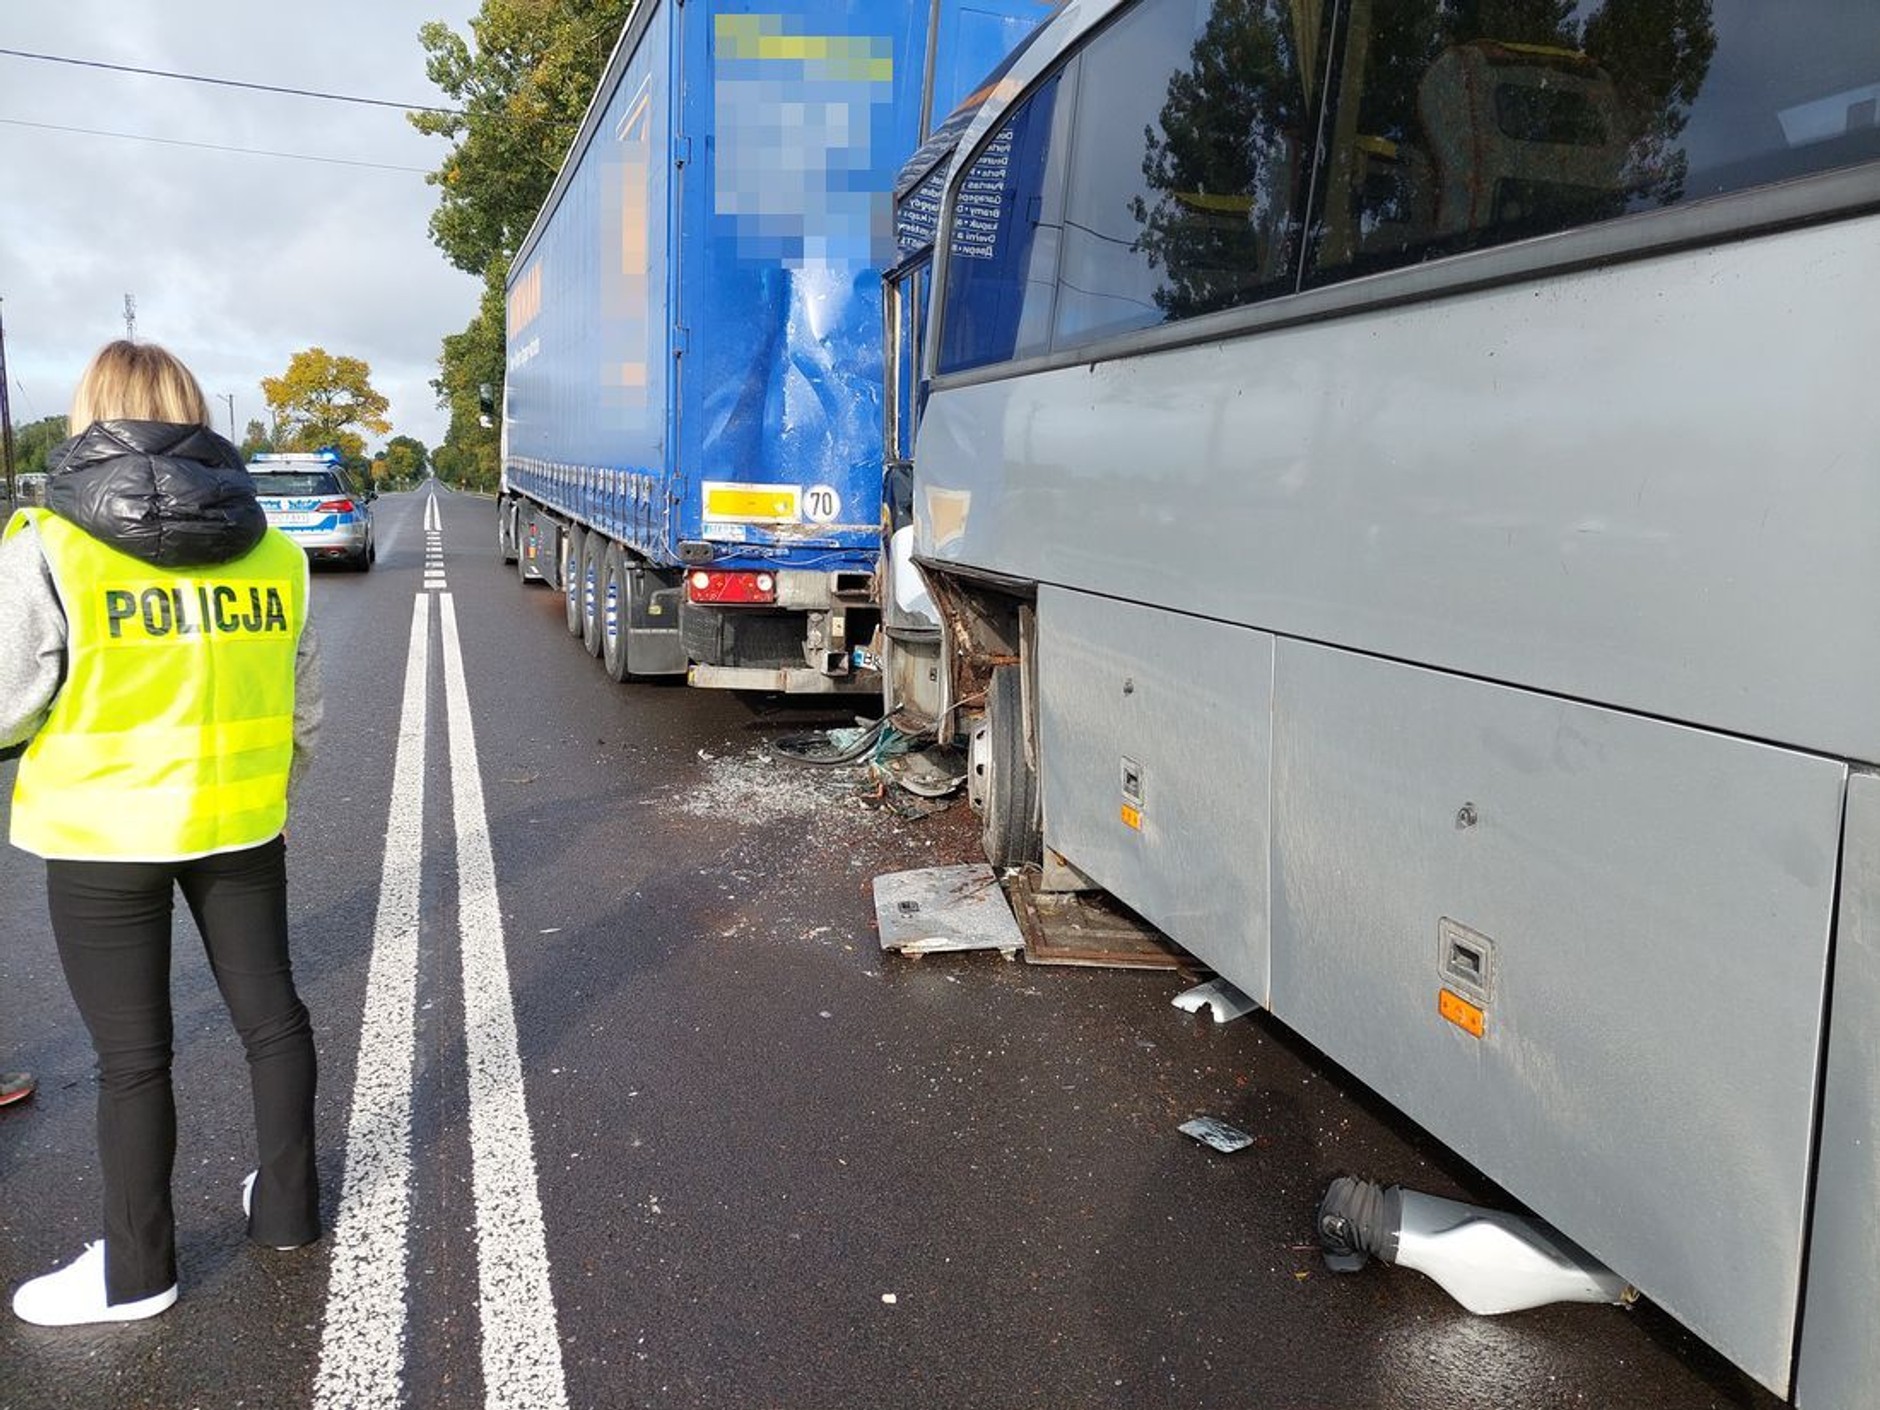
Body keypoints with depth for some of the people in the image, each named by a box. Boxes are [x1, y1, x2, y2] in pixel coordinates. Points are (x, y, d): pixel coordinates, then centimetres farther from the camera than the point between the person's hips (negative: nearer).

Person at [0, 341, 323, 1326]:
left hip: (104, 835, -3)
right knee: (269, 1012, 17)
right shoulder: (272, 553, -2)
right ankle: (287, 1205, 32)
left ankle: (135, 1270, 24)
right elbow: (301, 708, 5)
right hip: (240, 826, 4)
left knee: (131, 1055, 8)